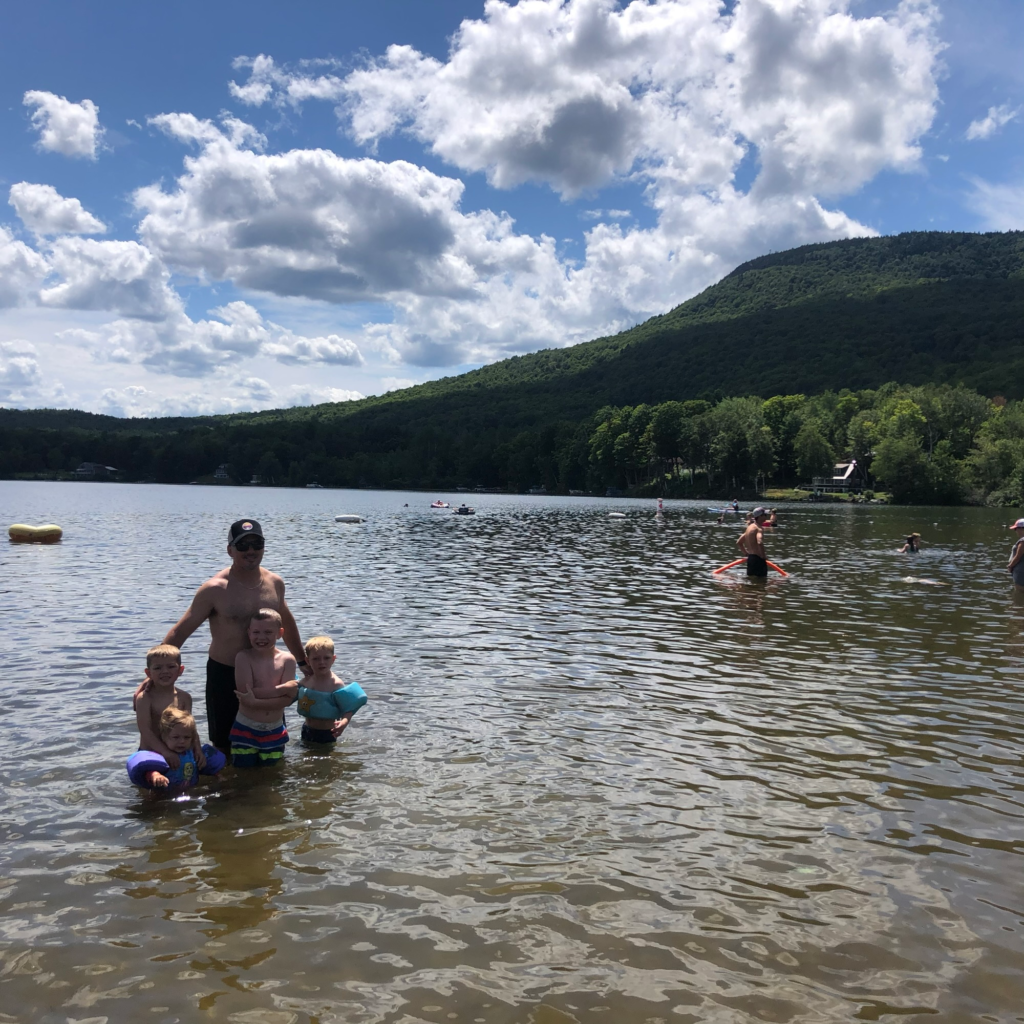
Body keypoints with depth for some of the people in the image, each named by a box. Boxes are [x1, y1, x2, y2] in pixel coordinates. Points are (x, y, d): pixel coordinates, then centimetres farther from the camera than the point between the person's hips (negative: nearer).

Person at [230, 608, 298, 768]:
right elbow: (245, 695, -20)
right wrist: (282, 688, -17)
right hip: (246, 729, -2)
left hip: (275, 730, 2)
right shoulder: (243, 657, -11)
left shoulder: (287, 660, -5)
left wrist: (255, 702, -24)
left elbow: (288, 698, -13)